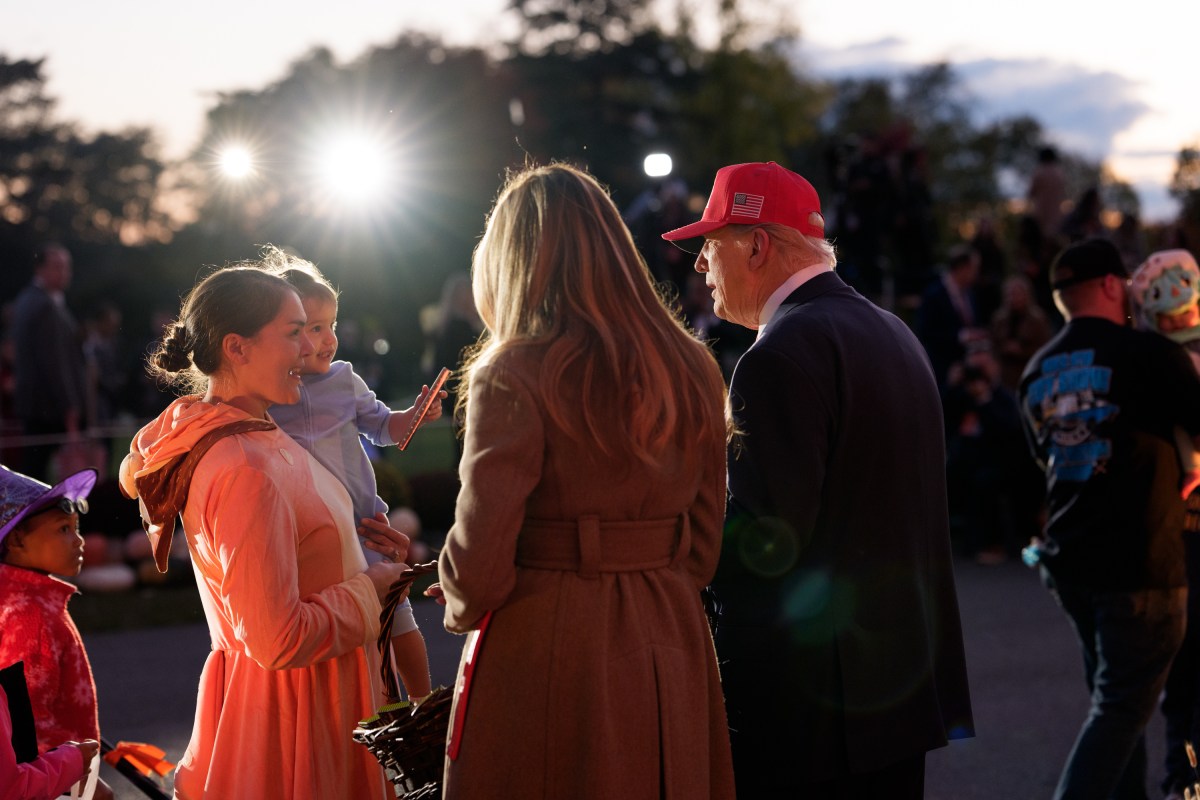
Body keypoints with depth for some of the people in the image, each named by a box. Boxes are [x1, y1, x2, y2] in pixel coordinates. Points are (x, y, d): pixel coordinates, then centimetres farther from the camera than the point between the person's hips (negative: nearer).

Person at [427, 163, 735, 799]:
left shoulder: (512, 376, -13)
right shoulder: (692, 370, 5)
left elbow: (480, 551, -15)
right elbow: (704, 543, 11)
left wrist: (462, 607, 5)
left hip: (545, 648, -6)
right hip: (669, 644, 6)